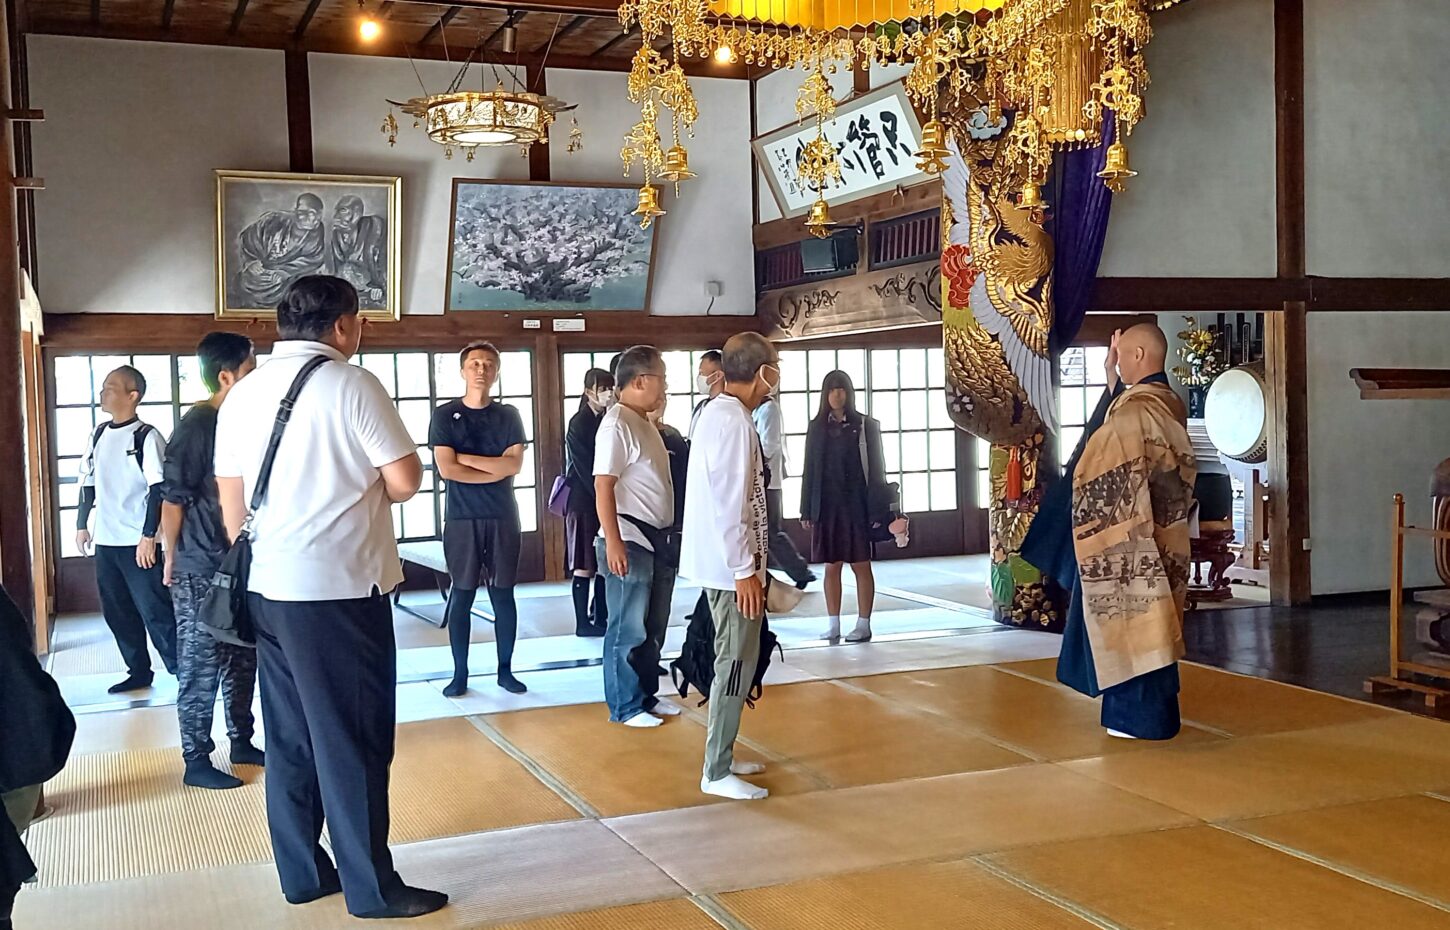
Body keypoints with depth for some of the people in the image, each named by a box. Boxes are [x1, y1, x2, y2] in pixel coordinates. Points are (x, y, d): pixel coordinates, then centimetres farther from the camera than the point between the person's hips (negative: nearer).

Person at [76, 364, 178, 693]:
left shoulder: (147, 437, -9)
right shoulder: (99, 435, 11)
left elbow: (158, 489, -14)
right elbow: (88, 482, 19)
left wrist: (149, 535, -18)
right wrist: (82, 525, 16)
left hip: (138, 542, -7)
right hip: (106, 542, 7)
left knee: (155, 612, -6)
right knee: (118, 613, 12)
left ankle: (184, 674, 1)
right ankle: (139, 672, 23)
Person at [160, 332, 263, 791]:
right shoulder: (196, 426, -15)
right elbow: (173, 498, -14)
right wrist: (172, 559, -11)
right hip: (200, 570, -8)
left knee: (241, 658, 15)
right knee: (201, 666, 1)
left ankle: (241, 741, 28)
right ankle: (196, 761, 10)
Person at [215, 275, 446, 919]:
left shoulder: (243, 394, 9)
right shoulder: (351, 384, -10)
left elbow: (231, 503, 12)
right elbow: (405, 479, -12)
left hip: (268, 586, 7)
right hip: (339, 586, -7)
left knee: (290, 735, 13)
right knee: (352, 738, 0)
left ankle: (301, 872, 21)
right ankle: (370, 887, 7)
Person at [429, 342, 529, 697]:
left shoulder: (509, 415, 8)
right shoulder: (445, 415, 1)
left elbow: (515, 464, -6)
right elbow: (446, 469, -10)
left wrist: (466, 458, -8)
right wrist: (495, 471, -7)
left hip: (504, 518, 2)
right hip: (462, 518, -2)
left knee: (503, 594, 6)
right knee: (462, 595, 1)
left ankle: (505, 669, 13)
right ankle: (460, 673, 7)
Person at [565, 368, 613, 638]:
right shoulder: (579, 423, -9)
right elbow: (584, 467, -13)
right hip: (584, 501, -6)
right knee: (585, 565, -2)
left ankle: (601, 618, 15)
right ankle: (583, 622, 3)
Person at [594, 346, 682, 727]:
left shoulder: (646, 424, 13)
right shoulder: (616, 423, -14)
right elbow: (603, 486, -18)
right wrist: (613, 542, -23)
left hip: (657, 539, 9)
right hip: (630, 541, -9)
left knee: (654, 626, 15)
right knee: (629, 629, 0)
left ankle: (647, 696, 26)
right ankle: (625, 707, 10)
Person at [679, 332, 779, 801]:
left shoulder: (718, 412, 12)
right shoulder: (733, 419, -18)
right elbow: (728, 503, -23)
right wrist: (744, 569, -20)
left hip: (723, 561, 10)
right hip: (731, 563, -10)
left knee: (735, 658, 17)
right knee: (737, 662, -4)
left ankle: (722, 756, 27)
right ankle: (717, 773, 3)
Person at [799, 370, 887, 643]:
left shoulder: (865, 426, -1)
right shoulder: (817, 427, 7)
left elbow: (875, 469, -3)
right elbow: (810, 470, 8)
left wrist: (877, 510, -9)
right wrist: (807, 510, 3)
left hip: (857, 505, -3)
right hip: (826, 506, 3)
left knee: (861, 565, 2)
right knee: (831, 566, 6)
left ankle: (864, 624, 8)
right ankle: (834, 624, 13)